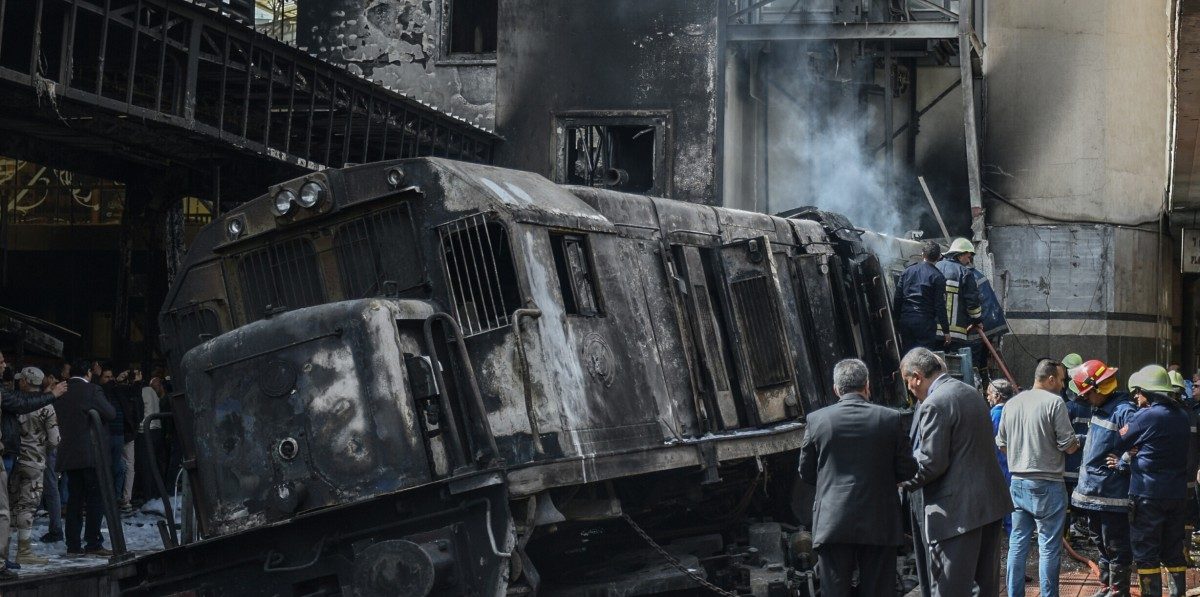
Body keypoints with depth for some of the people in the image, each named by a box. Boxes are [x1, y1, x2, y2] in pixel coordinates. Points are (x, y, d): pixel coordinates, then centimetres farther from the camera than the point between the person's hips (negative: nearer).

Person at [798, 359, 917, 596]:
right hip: (878, 524, 0)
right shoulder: (890, 419, -3)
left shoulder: (817, 420, -2)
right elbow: (907, 470, 2)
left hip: (832, 524, 0)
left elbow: (806, 473, 6)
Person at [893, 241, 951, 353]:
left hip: (905, 320, 5)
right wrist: (946, 331, -3)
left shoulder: (908, 271, 9)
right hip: (925, 323, -5)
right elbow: (940, 306, -8)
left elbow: (898, 298, 11)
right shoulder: (937, 277, -6)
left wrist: (896, 322, 18)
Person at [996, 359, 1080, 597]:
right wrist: (1077, 443, 8)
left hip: (1018, 482, 6)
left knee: (1017, 543, 11)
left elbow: (1002, 444, 14)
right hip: (1047, 484, -6)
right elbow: (1069, 445, -13)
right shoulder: (1054, 402, -12)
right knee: (1049, 546, 0)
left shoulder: (1012, 403, 7)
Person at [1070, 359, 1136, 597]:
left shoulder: (1124, 412, -18)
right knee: (1102, 545, 20)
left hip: (1112, 496, -10)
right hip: (1093, 494, 10)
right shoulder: (1098, 409, 12)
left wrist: (1121, 464, -21)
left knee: (1116, 547, 1)